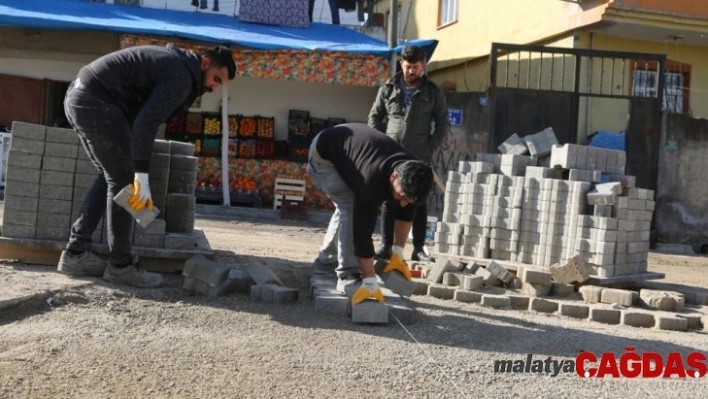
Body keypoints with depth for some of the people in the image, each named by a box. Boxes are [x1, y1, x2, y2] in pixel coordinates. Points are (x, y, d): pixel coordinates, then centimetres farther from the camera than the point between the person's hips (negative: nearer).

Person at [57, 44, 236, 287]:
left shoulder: (173, 62, 20)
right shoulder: (181, 75, -12)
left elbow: (141, 112, 20)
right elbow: (147, 121, -23)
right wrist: (141, 175, -24)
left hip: (79, 96, 10)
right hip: (96, 102, -10)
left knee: (110, 176, 16)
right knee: (122, 180, -4)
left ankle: (75, 254, 16)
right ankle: (120, 265, 3)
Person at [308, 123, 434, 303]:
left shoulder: (412, 173, -21)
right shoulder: (373, 179, -43)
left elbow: (405, 213, -5)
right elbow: (363, 231, -40)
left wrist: (398, 253, -5)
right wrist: (370, 282, -38)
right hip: (324, 155, -8)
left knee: (347, 208, 16)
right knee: (351, 209, -21)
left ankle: (326, 261, 35)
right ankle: (348, 277, -15)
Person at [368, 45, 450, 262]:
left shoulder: (433, 92, 4)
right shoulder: (388, 89, 7)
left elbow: (443, 124, 5)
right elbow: (374, 117, 11)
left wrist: (431, 147, -7)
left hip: (419, 157, -1)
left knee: (419, 203, 3)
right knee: (389, 201, 3)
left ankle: (419, 248, 8)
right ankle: (386, 246, 8)